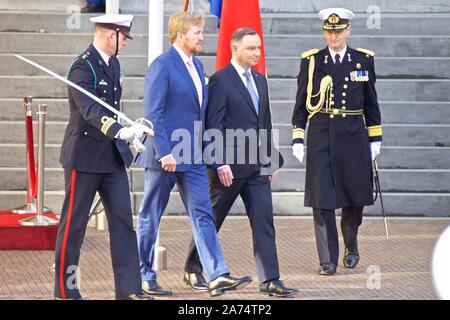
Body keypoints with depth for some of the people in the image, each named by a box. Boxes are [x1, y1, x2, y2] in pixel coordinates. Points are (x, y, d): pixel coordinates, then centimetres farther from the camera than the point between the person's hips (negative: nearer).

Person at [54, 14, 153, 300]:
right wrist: (121, 131, -45)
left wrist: (126, 134, 21)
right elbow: (90, 109, -32)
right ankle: (65, 289, 11)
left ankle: (128, 289, 3)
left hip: (112, 156, 8)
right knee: (74, 223, 2)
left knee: (123, 220, 2)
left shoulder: (113, 64, 11)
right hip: (85, 156, -8)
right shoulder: (83, 67, -18)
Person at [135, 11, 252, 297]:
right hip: (166, 155, -8)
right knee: (151, 217, 4)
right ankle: (144, 277, 12)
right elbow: (153, 113, -17)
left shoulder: (197, 66, 14)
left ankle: (217, 276, -7)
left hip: (193, 156, 8)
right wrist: (164, 152, -22)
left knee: (203, 214, -1)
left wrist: (205, 150, 16)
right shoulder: (162, 66, -12)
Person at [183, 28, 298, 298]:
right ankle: (193, 270, 23)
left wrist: (272, 159, 15)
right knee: (212, 221, 7)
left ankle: (270, 280, -5)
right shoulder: (220, 81, -9)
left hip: (257, 165, 6)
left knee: (264, 222, -3)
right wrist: (220, 163, -19)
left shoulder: (260, 80, 14)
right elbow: (213, 126, -13)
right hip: (229, 165, -6)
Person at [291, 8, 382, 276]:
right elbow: (301, 104, 5)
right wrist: (298, 139, -1)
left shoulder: (363, 60, 6)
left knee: (355, 196, 7)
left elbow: (371, 103, 11)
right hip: (321, 137, -1)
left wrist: (375, 139, 8)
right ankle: (328, 260, 0)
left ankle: (351, 246, 32)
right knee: (323, 199, -5)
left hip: (353, 135, 1)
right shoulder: (311, 62, 3)